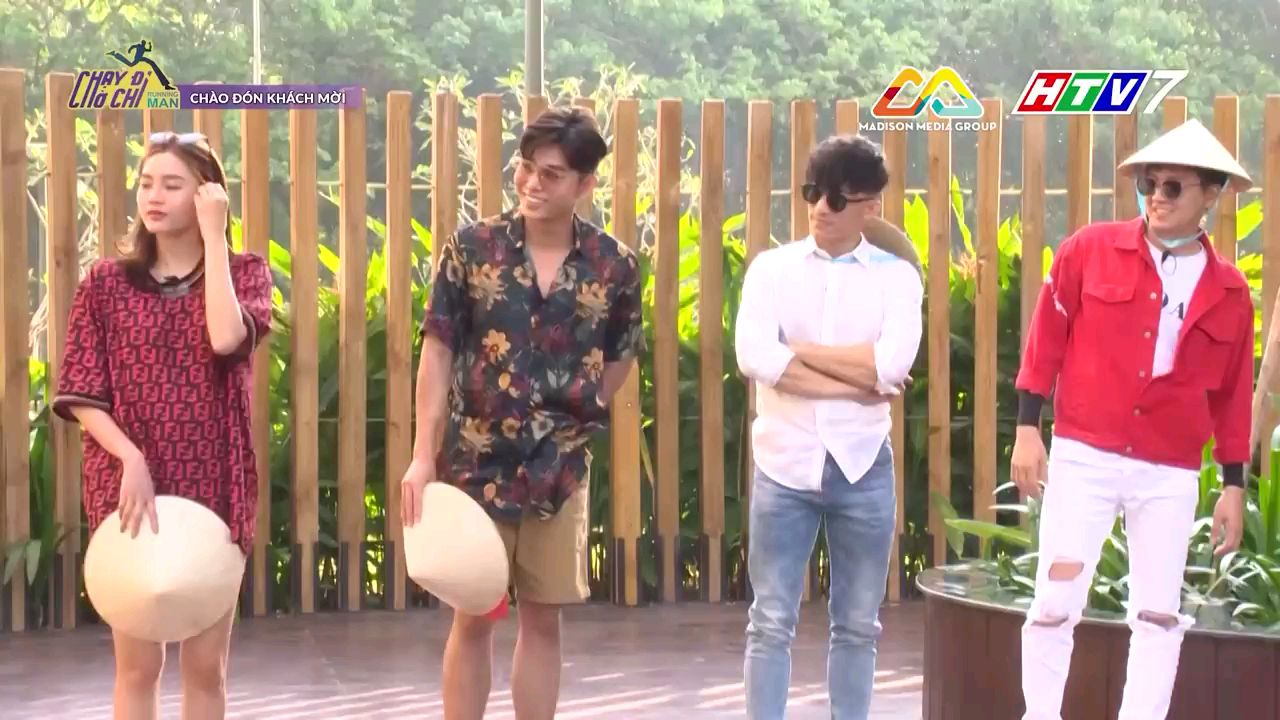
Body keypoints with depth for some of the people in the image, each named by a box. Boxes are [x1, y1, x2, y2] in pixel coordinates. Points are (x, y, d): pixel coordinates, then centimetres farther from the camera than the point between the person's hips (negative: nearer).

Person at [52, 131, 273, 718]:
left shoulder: (244, 273, 3)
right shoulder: (106, 282, 3)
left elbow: (226, 338, -20)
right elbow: (79, 394, -1)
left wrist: (213, 236, -14)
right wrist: (130, 460, -17)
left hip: (214, 487, 0)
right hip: (128, 486, 0)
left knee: (206, 666, 6)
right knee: (137, 665, 3)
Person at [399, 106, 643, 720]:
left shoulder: (615, 266, -3)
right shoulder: (471, 249, -7)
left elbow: (621, 355, 13)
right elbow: (437, 353, -5)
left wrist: (580, 415, 3)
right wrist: (423, 457, -11)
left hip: (560, 468, 2)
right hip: (476, 462, -1)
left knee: (543, 621, 9)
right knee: (473, 619, 6)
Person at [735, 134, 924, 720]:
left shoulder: (896, 275, 1)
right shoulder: (772, 267, 1)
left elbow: (892, 363, -17)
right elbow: (754, 358, -15)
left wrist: (798, 349, -11)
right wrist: (855, 384, -14)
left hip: (863, 468, 0)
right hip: (785, 465, 0)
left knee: (857, 625, 10)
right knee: (771, 622, 3)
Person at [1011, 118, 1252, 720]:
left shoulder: (1229, 291, 4)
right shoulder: (1089, 251, -2)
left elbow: (1232, 393, 10)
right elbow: (1046, 340, 2)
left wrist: (1234, 485, 9)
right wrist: (1028, 429, -2)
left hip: (1171, 476, 2)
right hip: (1083, 459, -2)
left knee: (1160, 617, 5)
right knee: (1054, 604, -1)